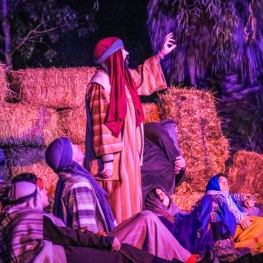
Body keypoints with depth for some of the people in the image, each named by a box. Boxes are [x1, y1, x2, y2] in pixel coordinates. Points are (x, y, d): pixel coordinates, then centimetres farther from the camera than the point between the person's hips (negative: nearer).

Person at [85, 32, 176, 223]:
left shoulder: (122, 78, 9)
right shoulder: (101, 85, -18)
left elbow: (142, 78, 33)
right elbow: (101, 125, -22)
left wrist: (161, 55, 34)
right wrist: (107, 159, -24)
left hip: (126, 152, 10)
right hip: (114, 156, -10)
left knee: (127, 200, 14)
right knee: (116, 203, -6)